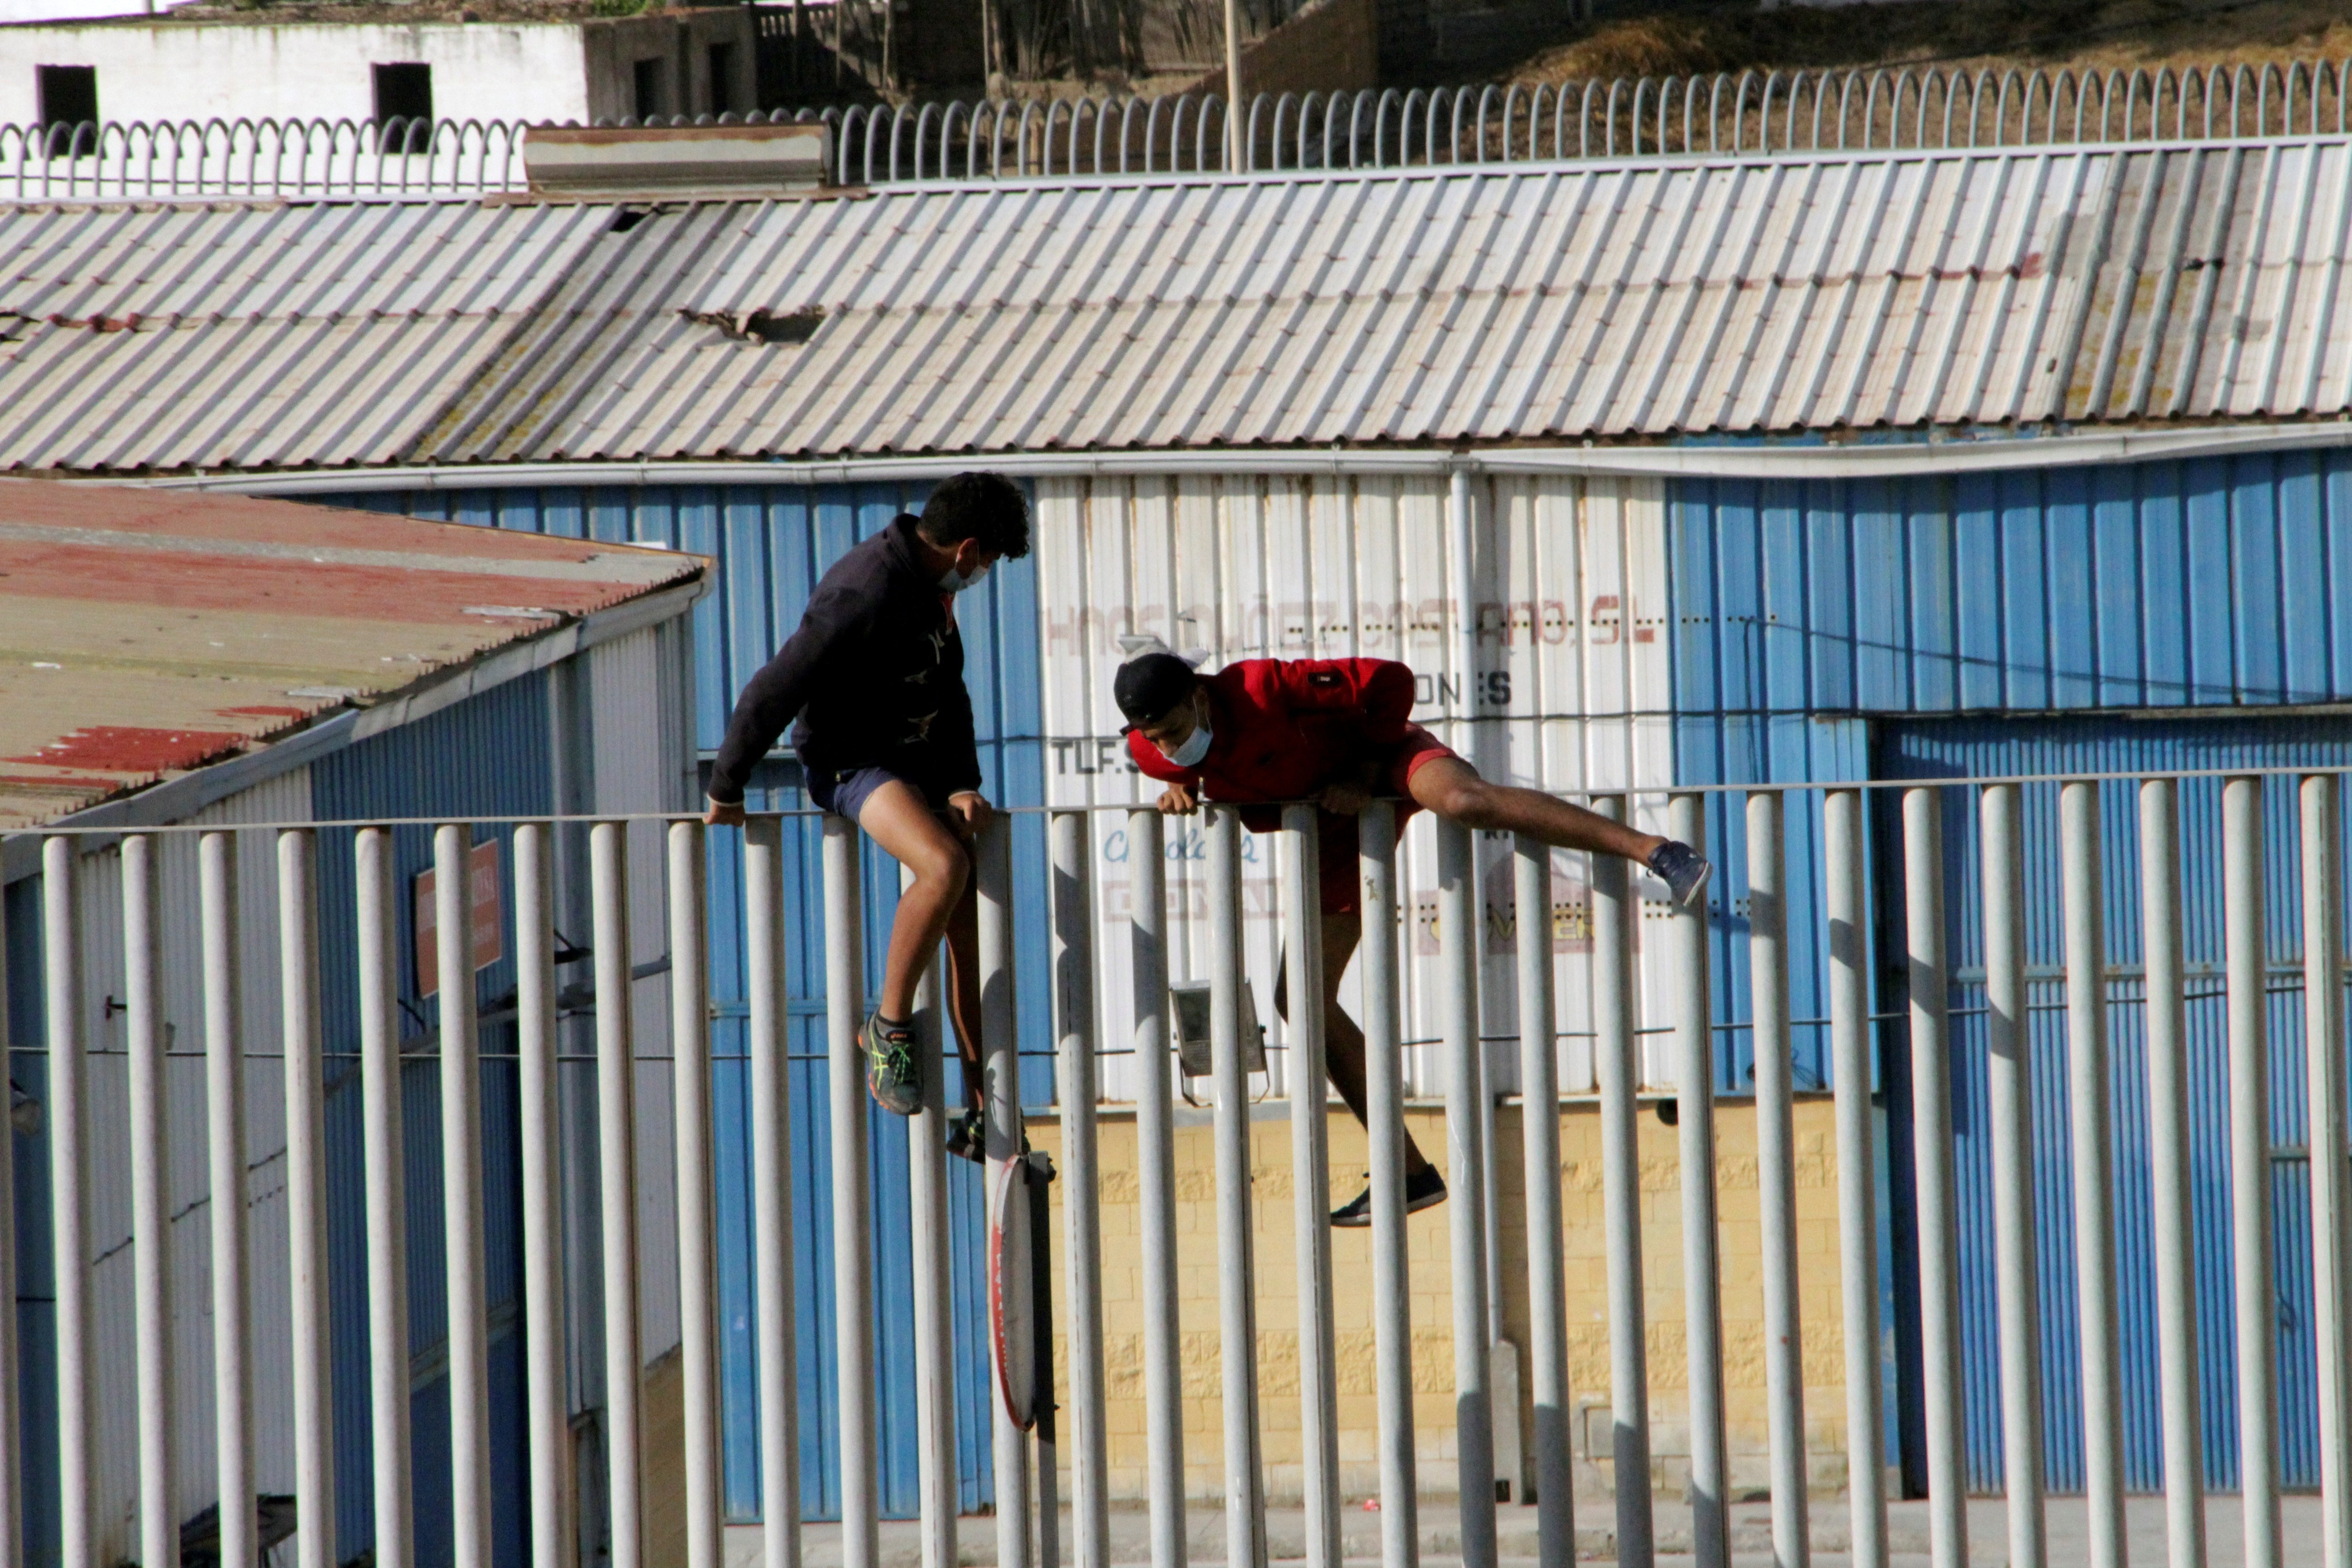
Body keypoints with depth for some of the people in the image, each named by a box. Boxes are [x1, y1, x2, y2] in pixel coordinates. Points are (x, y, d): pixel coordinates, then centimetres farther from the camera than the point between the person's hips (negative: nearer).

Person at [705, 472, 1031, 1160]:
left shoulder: (932, 589, 8)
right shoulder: (866, 594, -23)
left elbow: (948, 692, 15)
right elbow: (774, 691, -21)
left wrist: (962, 786, 0)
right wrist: (726, 791, -12)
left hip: (919, 762, 9)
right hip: (852, 763, -9)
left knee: (971, 922, 3)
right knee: (945, 866, -33)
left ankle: (981, 1116, 9)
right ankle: (890, 1024, -14)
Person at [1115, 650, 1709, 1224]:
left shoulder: (1265, 689, -31)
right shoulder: (1154, 751, -14)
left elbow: (1389, 682, -25)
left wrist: (1365, 775, -19)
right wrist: (1180, 789, -8)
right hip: (1341, 829, 6)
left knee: (1466, 802, -41)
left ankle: (1655, 850, -45)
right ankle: (1409, 1174, 6)